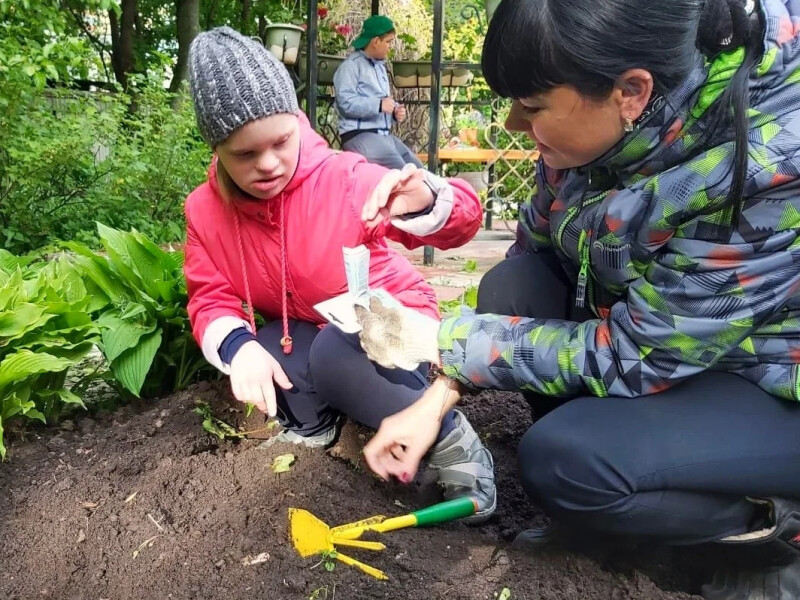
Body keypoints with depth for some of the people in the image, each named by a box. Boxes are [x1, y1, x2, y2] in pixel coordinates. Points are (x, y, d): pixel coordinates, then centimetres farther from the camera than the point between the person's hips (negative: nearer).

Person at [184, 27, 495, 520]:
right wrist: (237, 345, -32)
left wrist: (425, 202, -49)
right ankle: (312, 416, 3)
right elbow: (211, 299, -9)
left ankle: (452, 441, -14)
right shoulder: (206, 210, -10)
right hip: (305, 334, 4)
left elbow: (463, 221, -24)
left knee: (334, 353, -37)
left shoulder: (342, 178, -23)